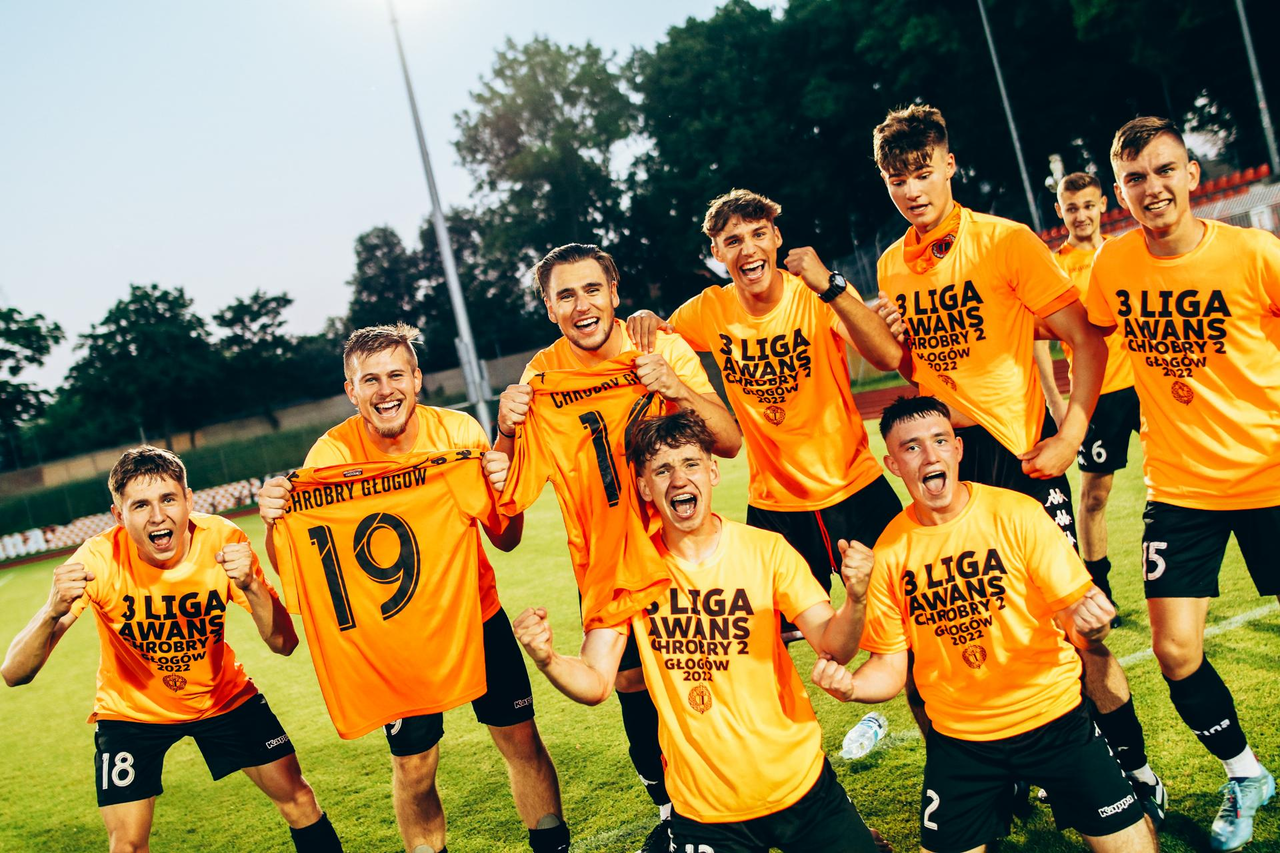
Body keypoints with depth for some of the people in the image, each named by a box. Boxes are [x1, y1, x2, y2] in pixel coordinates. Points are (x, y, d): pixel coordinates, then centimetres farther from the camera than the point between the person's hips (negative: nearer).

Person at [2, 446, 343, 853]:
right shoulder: (100, 559, -27)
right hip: (131, 709, -1)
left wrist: (249, 585, -41)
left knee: (298, 799, 1)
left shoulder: (222, 540, -24)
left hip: (223, 695, 2)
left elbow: (284, 643, -23)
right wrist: (52, 612, -50)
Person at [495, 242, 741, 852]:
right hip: (604, 567, 1)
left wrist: (675, 388, -27)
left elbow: (729, 442, -12)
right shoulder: (540, 380, -9)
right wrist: (506, 431, -25)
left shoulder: (665, 350, -9)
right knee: (633, 685, 14)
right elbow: (509, 495, -7)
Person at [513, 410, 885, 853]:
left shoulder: (765, 550, -9)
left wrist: (854, 602, -34)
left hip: (797, 781, 0)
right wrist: (548, 660, -29)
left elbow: (832, 645, -14)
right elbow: (595, 683, -8)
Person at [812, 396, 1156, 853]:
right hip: (958, 738, 2)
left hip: (1053, 717, -1)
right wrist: (851, 685, -21)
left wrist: (1087, 624, -32)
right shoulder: (888, 552, -6)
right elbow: (891, 664, -1)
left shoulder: (1016, 514, -10)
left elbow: (1073, 612, -9)